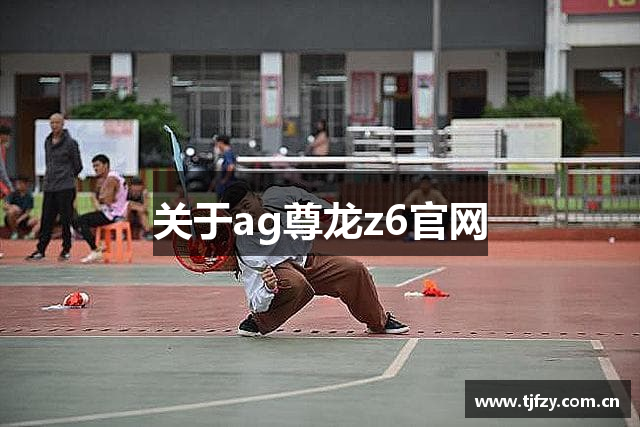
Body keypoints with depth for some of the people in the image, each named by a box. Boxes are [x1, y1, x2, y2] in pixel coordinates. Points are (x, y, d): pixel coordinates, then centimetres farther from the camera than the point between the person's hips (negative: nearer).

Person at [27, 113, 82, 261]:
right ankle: (40, 250, 9)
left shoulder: (70, 142, -6)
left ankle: (66, 250, 8)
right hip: (49, 187, 6)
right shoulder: (47, 142, 13)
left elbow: (78, 166, 0)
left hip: (65, 188, -6)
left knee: (66, 220, 0)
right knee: (46, 220, 6)